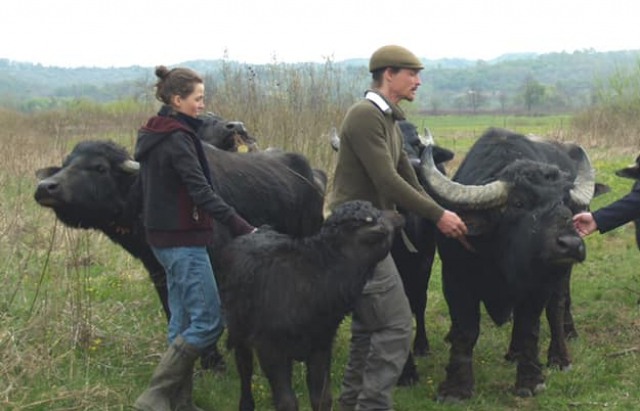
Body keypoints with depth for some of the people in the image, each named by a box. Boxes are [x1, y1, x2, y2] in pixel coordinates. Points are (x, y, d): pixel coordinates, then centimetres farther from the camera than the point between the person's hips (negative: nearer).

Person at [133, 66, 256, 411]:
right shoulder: (177, 139, -16)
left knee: (184, 321, 13)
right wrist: (242, 227, -27)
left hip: (164, 236, 10)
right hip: (183, 239, -10)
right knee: (207, 321, -8)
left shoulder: (154, 136, 13)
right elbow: (202, 192, -23)